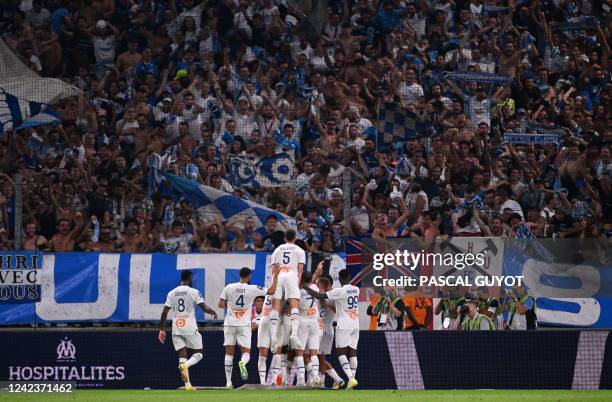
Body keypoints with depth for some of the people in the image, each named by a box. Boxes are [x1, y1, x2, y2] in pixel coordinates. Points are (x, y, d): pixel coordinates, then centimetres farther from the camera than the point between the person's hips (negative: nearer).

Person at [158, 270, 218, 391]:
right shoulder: (193, 292, -3)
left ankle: (187, 385, -1)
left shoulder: (172, 293, 8)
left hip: (176, 329, 4)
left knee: (182, 356, 7)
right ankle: (185, 365, -24)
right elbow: (204, 308, -7)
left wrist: (162, 329, 9)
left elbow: (164, 312, 4)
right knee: (198, 353, 8)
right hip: (190, 328, -4)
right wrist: (213, 312, 14)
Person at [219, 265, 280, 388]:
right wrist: (275, 275, 8)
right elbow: (271, 290, 1)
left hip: (229, 324, 2)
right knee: (246, 352, 3)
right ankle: (242, 362, -34)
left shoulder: (229, 288, -3)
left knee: (229, 353, 8)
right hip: (244, 325, -2)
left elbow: (221, 304, 0)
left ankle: (228, 382, 6)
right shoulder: (253, 289, -7)